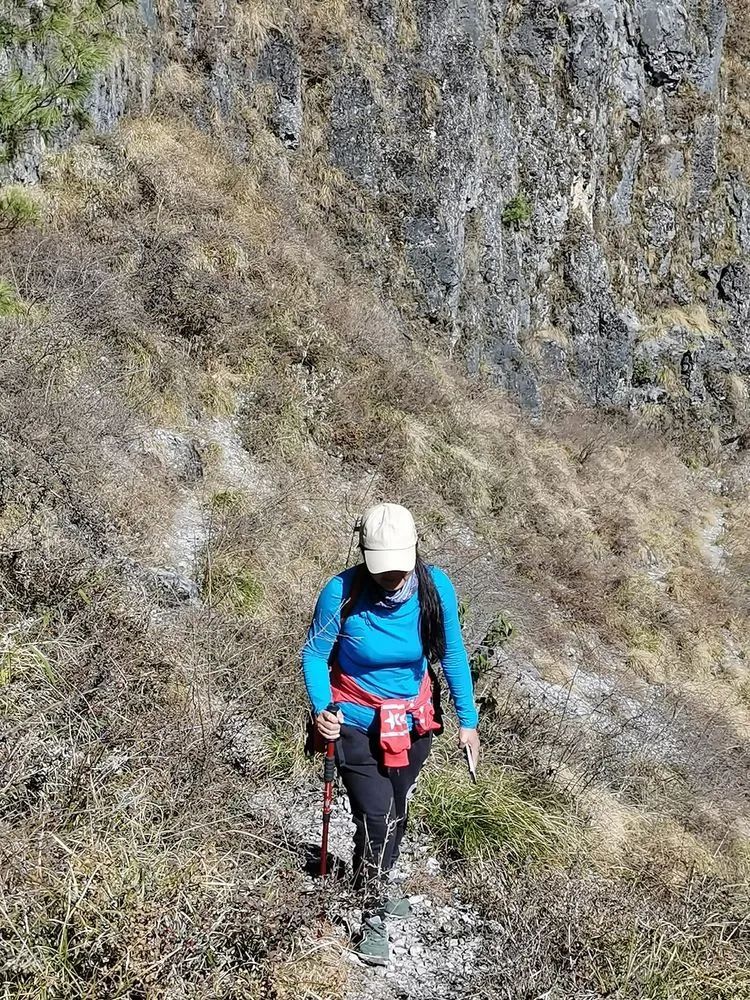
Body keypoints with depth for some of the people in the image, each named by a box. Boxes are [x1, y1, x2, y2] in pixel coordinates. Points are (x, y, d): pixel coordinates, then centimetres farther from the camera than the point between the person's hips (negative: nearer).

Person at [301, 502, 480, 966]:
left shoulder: (436, 588, -18)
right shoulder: (342, 592, -25)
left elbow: (453, 656, -5)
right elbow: (315, 655, -13)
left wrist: (467, 720, -4)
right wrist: (321, 708, -28)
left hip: (414, 723, 4)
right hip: (358, 725, -3)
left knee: (397, 815, 20)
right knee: (375, 820, -8)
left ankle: (375, 889, 45)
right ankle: (374, 916, 14)